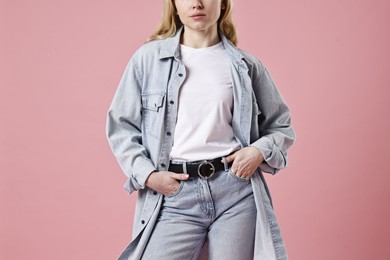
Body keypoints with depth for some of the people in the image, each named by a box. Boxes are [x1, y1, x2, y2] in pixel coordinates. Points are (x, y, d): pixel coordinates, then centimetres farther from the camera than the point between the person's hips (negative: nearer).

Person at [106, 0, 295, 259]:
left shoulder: (246, 65, 6)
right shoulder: (149, 58, 3)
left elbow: (281, 126, 15)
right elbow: (121, 126, 6)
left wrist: (259, 151, -5)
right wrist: (147, 175, -7)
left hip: (235, 191, 1)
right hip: (174, 195, -1)